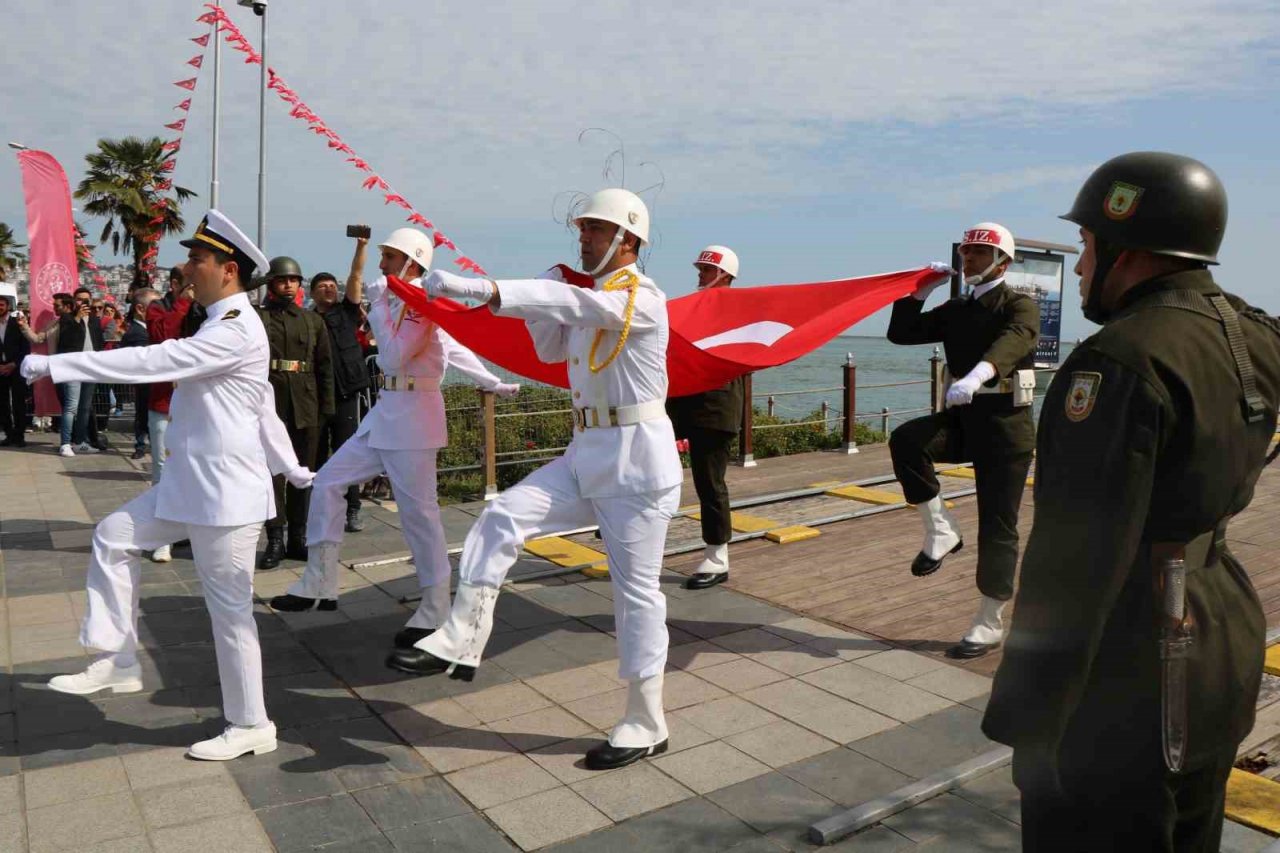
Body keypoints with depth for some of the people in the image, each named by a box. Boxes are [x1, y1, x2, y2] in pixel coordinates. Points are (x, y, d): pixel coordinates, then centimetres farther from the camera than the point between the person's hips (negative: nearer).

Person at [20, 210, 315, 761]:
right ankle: (118, 664, 22)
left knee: (229, 606, -1)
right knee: (114, 537, 14)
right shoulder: (226, 325, 15)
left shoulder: (235, 331, -18)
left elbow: (153, 361, -24)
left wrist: (55, 364, -18)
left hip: (225, 490, -10)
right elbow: (264, 410, 20)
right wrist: (292, 468, 24)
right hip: (190, 484, 10)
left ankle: (251, 726, 14)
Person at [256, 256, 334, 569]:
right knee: (272, 472, -1)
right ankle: (275, 540, 6)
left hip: (306, 408, 3)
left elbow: (325, 367, 11)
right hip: (270, 405, -3)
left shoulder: (313, 321, 12)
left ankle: (298, 538, 18)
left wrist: (326, 408, 5)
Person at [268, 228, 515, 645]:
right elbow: (454, 349, 17)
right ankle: (319, 584, 17)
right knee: (328, 482, 9)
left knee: (418, 511, -5)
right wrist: (493, 382, 21)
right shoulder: (398, 303, 15)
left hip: (412, 415, -10)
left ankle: (435, 610, 7)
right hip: (385, 412, 10)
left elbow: (393, 357, -22)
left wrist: (379, 306, -11)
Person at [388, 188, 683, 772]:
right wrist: (538, 299, 5)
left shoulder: (641, 296, -13)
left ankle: (646, 724, 14)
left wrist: (479, 288, -41)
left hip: (636, 459, -8)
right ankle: (461, 642, -5)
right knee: (501, 519, -9)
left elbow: (573, 305, -31)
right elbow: (551, 349, 23)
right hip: (587, 454, 8)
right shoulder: (589, 296, 15)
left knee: (636, 590, 0)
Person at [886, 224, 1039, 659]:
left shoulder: (1020, 306, -5)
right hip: (962, 417, 5)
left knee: (997, 527, 0)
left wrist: (977, 374, -50)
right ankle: (940, 530, -9)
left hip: (1004, 424, -5)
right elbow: (901, 333, 11)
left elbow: (1012, 341, -29)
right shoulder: (956, 310, 14)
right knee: (906, 440, -27)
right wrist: (921, 289, 2)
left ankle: (989, 625, 12)